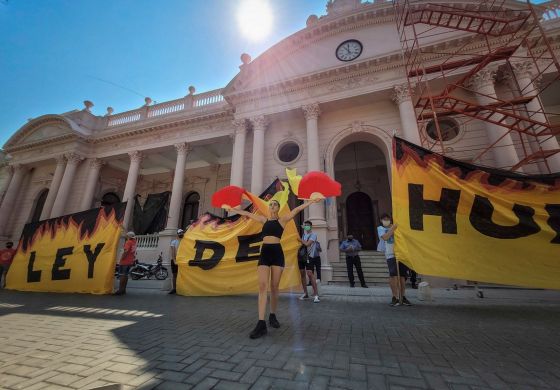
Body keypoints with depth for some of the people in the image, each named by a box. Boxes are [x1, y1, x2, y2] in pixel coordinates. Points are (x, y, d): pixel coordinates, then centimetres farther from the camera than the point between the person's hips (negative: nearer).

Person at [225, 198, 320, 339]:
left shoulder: (282, 220, 6)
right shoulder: (264, 219, 14)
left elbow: (297, 210, -3)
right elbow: (247, 213, 22)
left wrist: (311, 201, -9)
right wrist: (232, 209, 30)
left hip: (277, 253, -2)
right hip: (264, 253, 2)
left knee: (274, 287, 5)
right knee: (262, 286, -8)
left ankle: (273, 316, 24)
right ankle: (261, 323, -9)